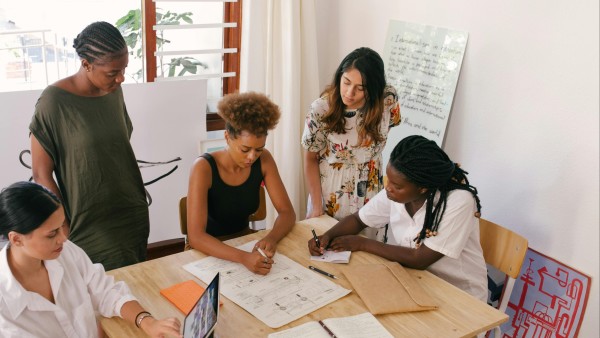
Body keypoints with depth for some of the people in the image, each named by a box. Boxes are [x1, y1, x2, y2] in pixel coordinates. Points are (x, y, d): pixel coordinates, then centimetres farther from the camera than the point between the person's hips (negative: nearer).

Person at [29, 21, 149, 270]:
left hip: (134, 215, 5)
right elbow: (41, 175, -11)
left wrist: (137, 201, 14)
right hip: (91, 226, -5)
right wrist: (66, 229, -10)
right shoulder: (55, 101, -16)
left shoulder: (114, 91, 0)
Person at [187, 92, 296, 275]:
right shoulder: (204, 168, -23)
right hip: (210, 251, -4)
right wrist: (243, 257, -43)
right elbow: (195, 237, -30)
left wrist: (271, 238, -28)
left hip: (245, 242, 4)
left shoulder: (264, 160, -10)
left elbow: (287, 212, -6)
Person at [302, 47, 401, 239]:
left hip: (370, 195, 2)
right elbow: (311, 159, -9)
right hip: (329, 195, -1)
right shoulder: (321, 109, -21)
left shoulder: (388, 100, -17)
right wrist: (316, 207, -11)